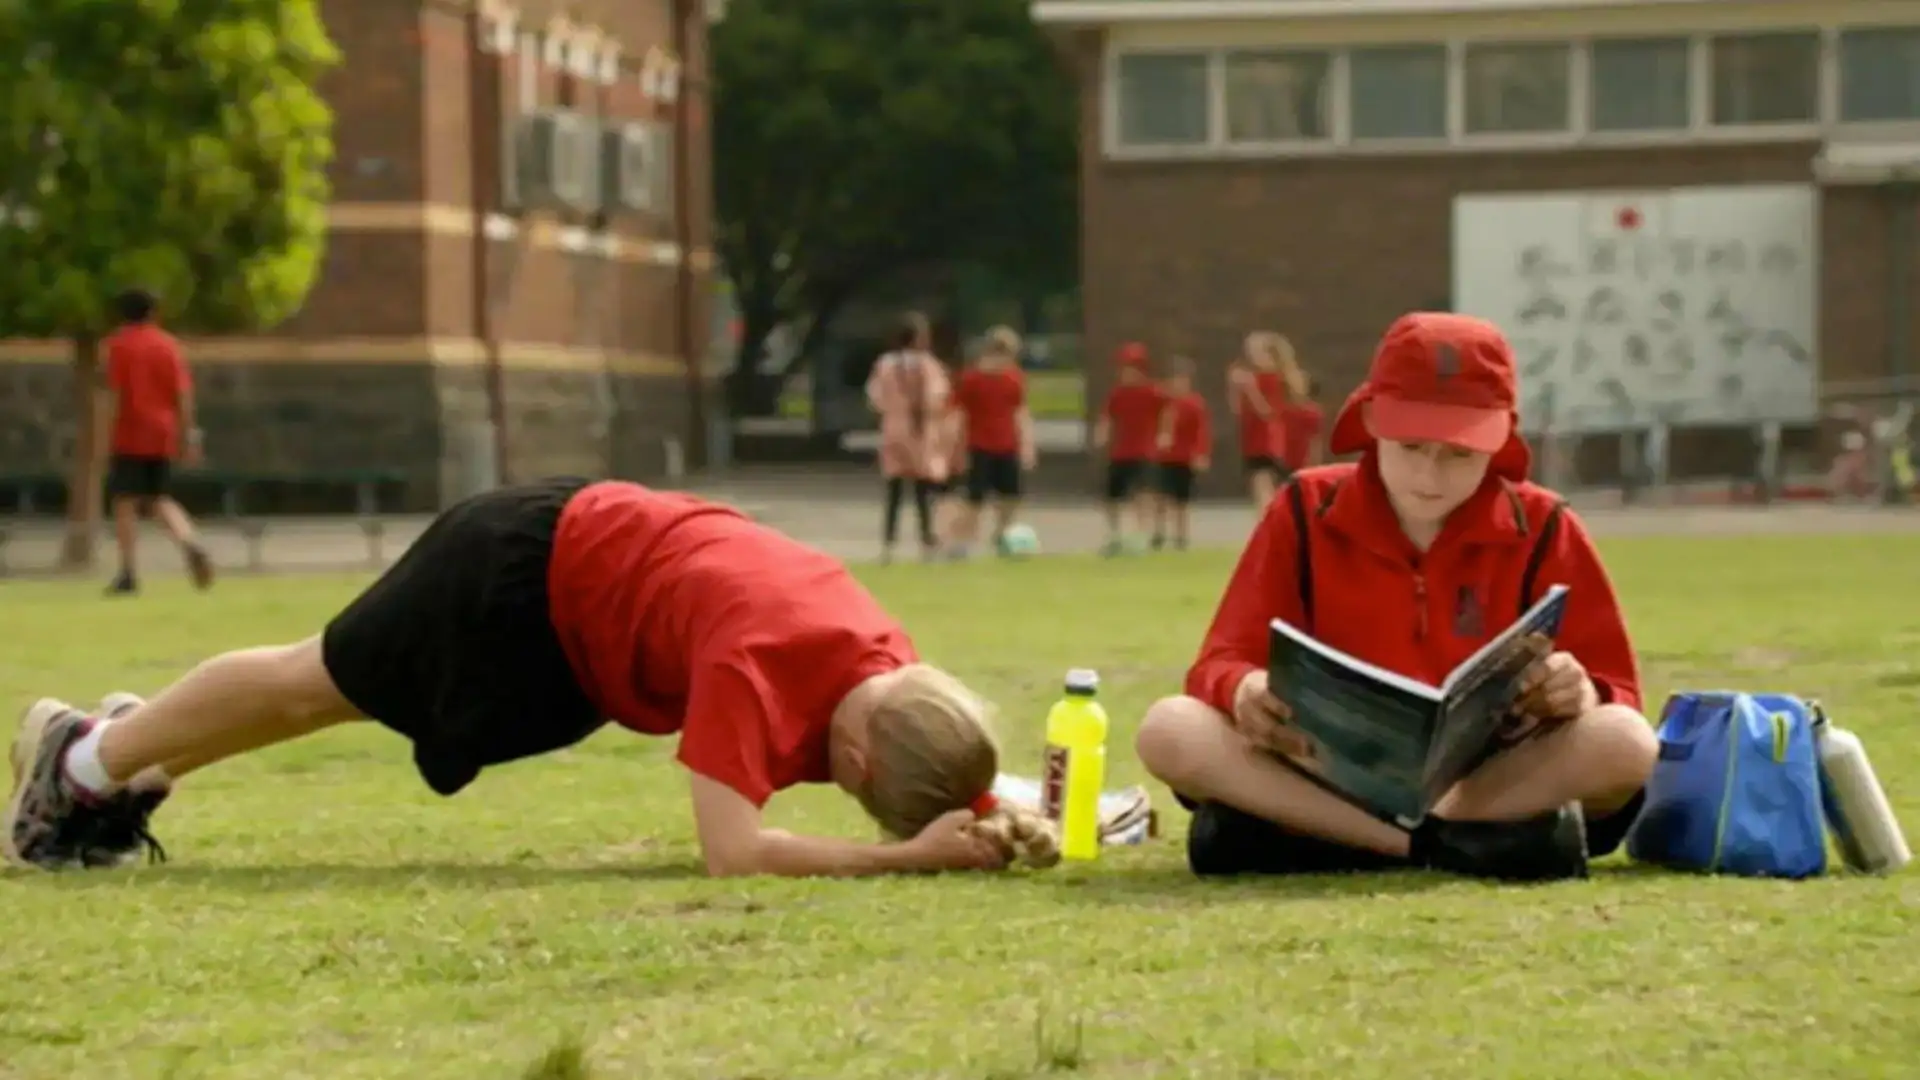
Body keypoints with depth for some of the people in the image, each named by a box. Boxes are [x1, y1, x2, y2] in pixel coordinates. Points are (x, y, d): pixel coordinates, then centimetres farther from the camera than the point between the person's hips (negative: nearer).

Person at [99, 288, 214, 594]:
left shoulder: (119, 345, -2)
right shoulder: (168, 344, 10)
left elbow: (114, 394, -9)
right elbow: (184, 394, 5)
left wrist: (105, 439, -7)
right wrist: (188, 436, 8)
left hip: (130, 435, -4)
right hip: (163, 436, 4)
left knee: (125, 501, 0)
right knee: (162, 499, 13)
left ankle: (129, 573, -7)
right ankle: (191, 544, -14)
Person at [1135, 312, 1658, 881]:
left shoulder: (1542, 530, 1)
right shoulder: (1307, 512, 3)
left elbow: (1616, 696, 1)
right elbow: (1225, 663, 1)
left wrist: (1579, 695, -26)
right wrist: (1244, 690, -26)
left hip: (1492, 780, 0)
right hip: (1332, 771, 0)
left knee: (1626, 742, -31)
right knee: (1170, 729, -25)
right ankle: (1448, 843, -36)